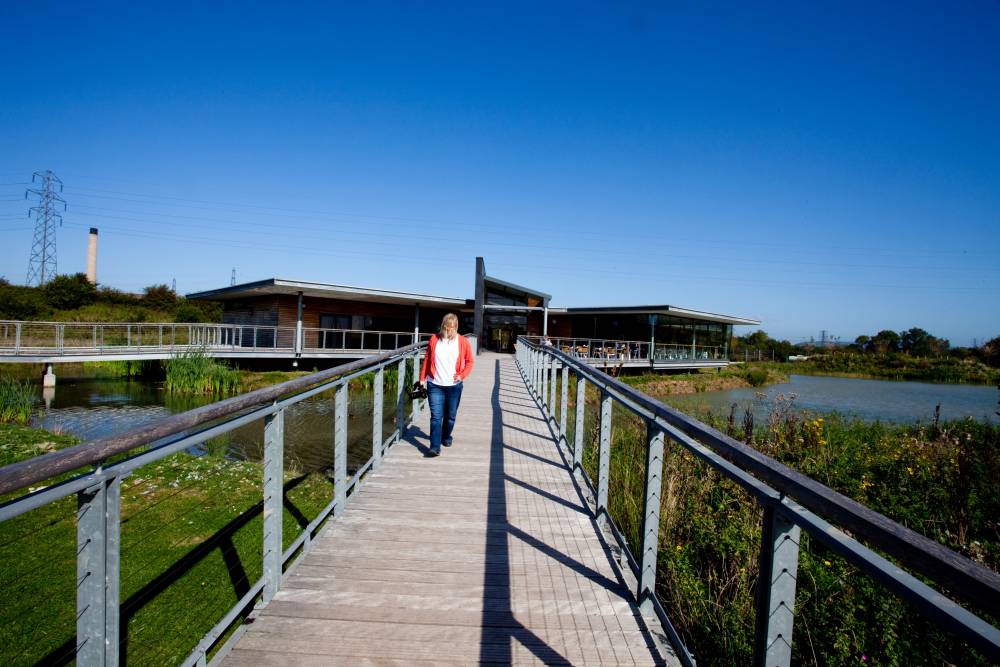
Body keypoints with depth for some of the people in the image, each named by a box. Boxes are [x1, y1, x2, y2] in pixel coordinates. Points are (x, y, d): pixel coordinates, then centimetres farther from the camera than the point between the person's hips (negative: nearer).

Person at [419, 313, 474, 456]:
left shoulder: (462, 342, -2)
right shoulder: (434, 339, 1)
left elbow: (469, 361, 5)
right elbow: (427, 359, 7)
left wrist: (462, 375, -10)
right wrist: (422, 377, 7)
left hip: (454, 386, 1)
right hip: (435, 385, -1)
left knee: (450, 415, 15)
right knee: (436, 416, -6)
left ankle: (446, 437, 38)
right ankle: (435, 446, -6)